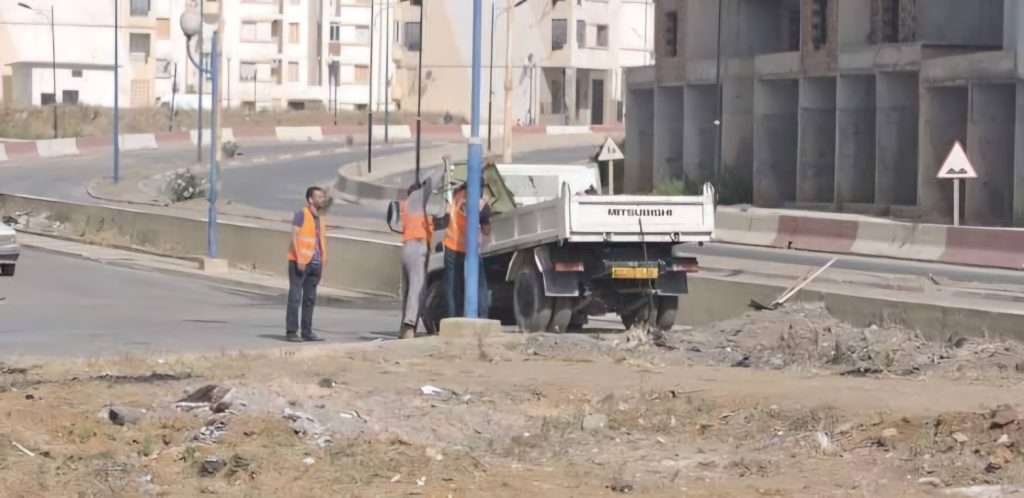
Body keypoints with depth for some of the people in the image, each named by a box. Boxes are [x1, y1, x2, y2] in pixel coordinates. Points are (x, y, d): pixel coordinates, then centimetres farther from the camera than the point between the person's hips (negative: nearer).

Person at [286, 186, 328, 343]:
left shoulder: (319, 219, 16)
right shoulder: (301, 214, -4)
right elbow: (294, 236, -10)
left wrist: (322, 264, 12)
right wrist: (299, 259, -18)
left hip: (315, 263, 7)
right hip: (300, 263, -7)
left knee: (310, 299, 8)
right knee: (295, 297, -5)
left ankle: (307, 332, 12)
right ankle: (291, 332, -3)